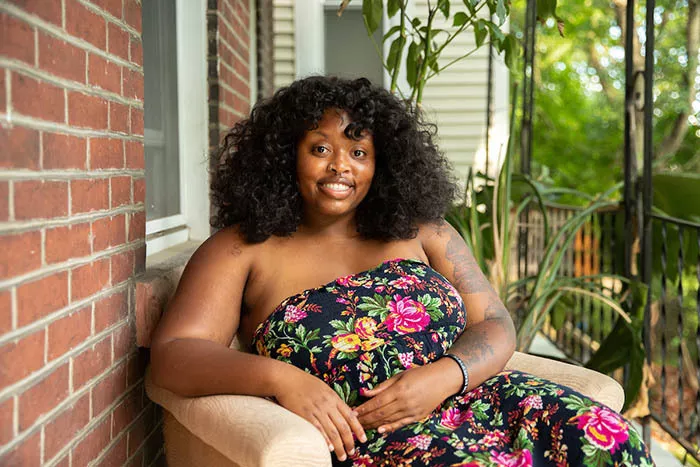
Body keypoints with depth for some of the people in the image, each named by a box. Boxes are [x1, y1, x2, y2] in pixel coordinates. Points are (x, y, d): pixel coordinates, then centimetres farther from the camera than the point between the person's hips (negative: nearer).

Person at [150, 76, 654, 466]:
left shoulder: (420, 231, 15)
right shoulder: (243, 249, 6)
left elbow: (495, 326, 11)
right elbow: (172, 355, -3)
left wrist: (442, 376, -11)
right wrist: (278, 376, -20)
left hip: (470, 399, 4)